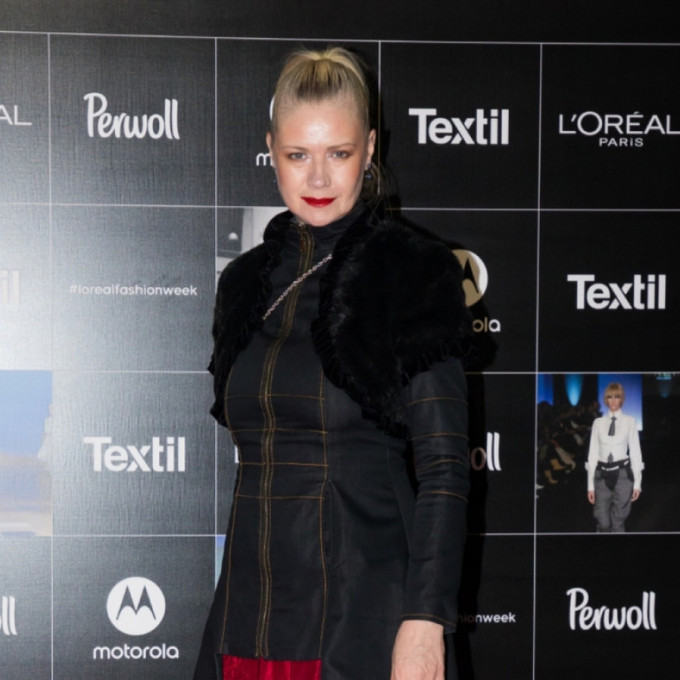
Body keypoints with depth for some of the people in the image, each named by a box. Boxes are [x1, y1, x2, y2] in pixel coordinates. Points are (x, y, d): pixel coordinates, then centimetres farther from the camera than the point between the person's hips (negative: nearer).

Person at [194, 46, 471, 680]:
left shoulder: (413, 276, -7)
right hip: (248, 611, 5)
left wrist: (424, 623, -19)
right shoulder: (247, 283, 9)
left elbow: (442, 466, -11)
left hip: (367, 615, -5)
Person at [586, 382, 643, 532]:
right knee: (603, 523, -3)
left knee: (618, 522, 1)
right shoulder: (598, 422, 6)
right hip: (602, 475, 1)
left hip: (622, 474, -1)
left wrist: (637, 483, -3)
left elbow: (635, 452, 1)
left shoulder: (629, 421, 2)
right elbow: (593, 453, 6)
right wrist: (590, 485, 3)